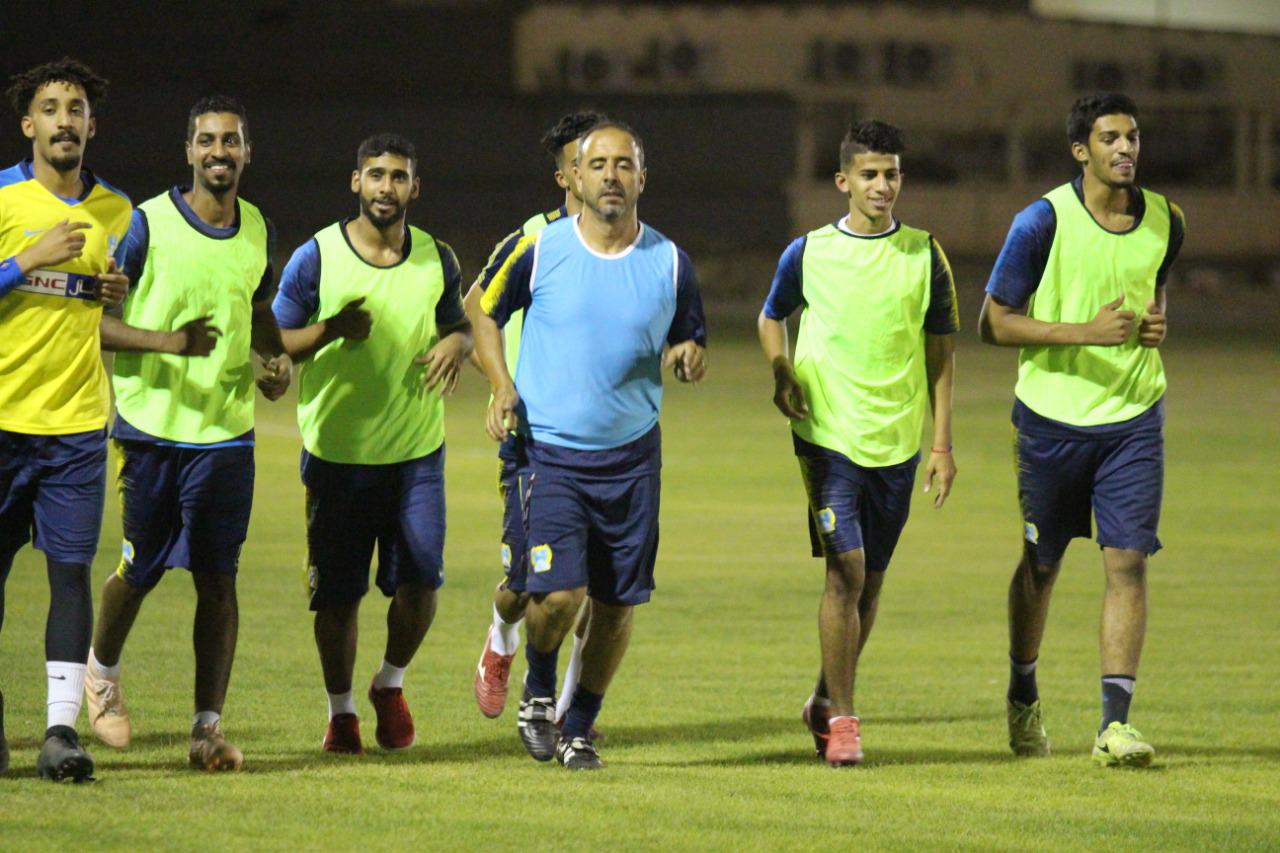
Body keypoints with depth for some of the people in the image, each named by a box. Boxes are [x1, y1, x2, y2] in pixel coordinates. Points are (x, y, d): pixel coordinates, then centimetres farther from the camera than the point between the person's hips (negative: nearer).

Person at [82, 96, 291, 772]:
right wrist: (167, 341, -21)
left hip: (227, 431, 3)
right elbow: (91, 318, -8)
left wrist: (277, 360, 8)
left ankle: (208, 727, 3)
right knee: (139, 569, 6)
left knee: (217, 579, -2)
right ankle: (102, 671, 36)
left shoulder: (259, 230, 8)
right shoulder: (146, 223, -8)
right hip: (152, 427, -3)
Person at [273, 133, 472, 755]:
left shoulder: (437, 260, 5)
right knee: (337, 592, 2)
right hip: (336, 452, -2)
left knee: (420, 580, -6)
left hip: (417, 452, 2)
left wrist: (455, 344, -5)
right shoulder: (317, 256, -4)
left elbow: (458, 325, 20)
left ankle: (391, 684, 21)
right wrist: (332, 329, -20)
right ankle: (341, 709, 20)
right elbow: (275, 342, -2)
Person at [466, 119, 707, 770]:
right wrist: (501, 385, -4)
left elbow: (690, 342, 13)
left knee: (616, 603, 3)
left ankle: (579, 729, 22)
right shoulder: (538, 250, -4)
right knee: (558, 592, -15)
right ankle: (538, 691, 15)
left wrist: (690, 357, -12)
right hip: (551, 449, -2)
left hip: (632, 456, 2)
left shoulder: (669, 263, 1)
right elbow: (482, 308, 10)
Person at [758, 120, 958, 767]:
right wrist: (781, 374, -2)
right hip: (829, 434, -2)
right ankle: (840, 718, -7)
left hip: (898, 440, 2)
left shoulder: (924, 256, 3)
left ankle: (825, 700, 28)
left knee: (871, 578, 9)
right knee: (846, 569, -14)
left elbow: (940, 352, 9)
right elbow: (772, 317, 18)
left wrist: (942, 444, 4)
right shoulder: (808, 253, 0)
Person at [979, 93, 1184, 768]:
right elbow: (994, 323, -10)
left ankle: (1114, 722, -10)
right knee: (1041, 565, 10)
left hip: (1133, 419, 2)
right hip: (1053, 417, -2)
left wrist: (1155, 321, 0)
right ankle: (1023, 699, 32)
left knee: (1128, 561, -9)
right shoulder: (1044, 221, -11)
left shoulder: (1164, 221, 3)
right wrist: (1088, 332, -20)